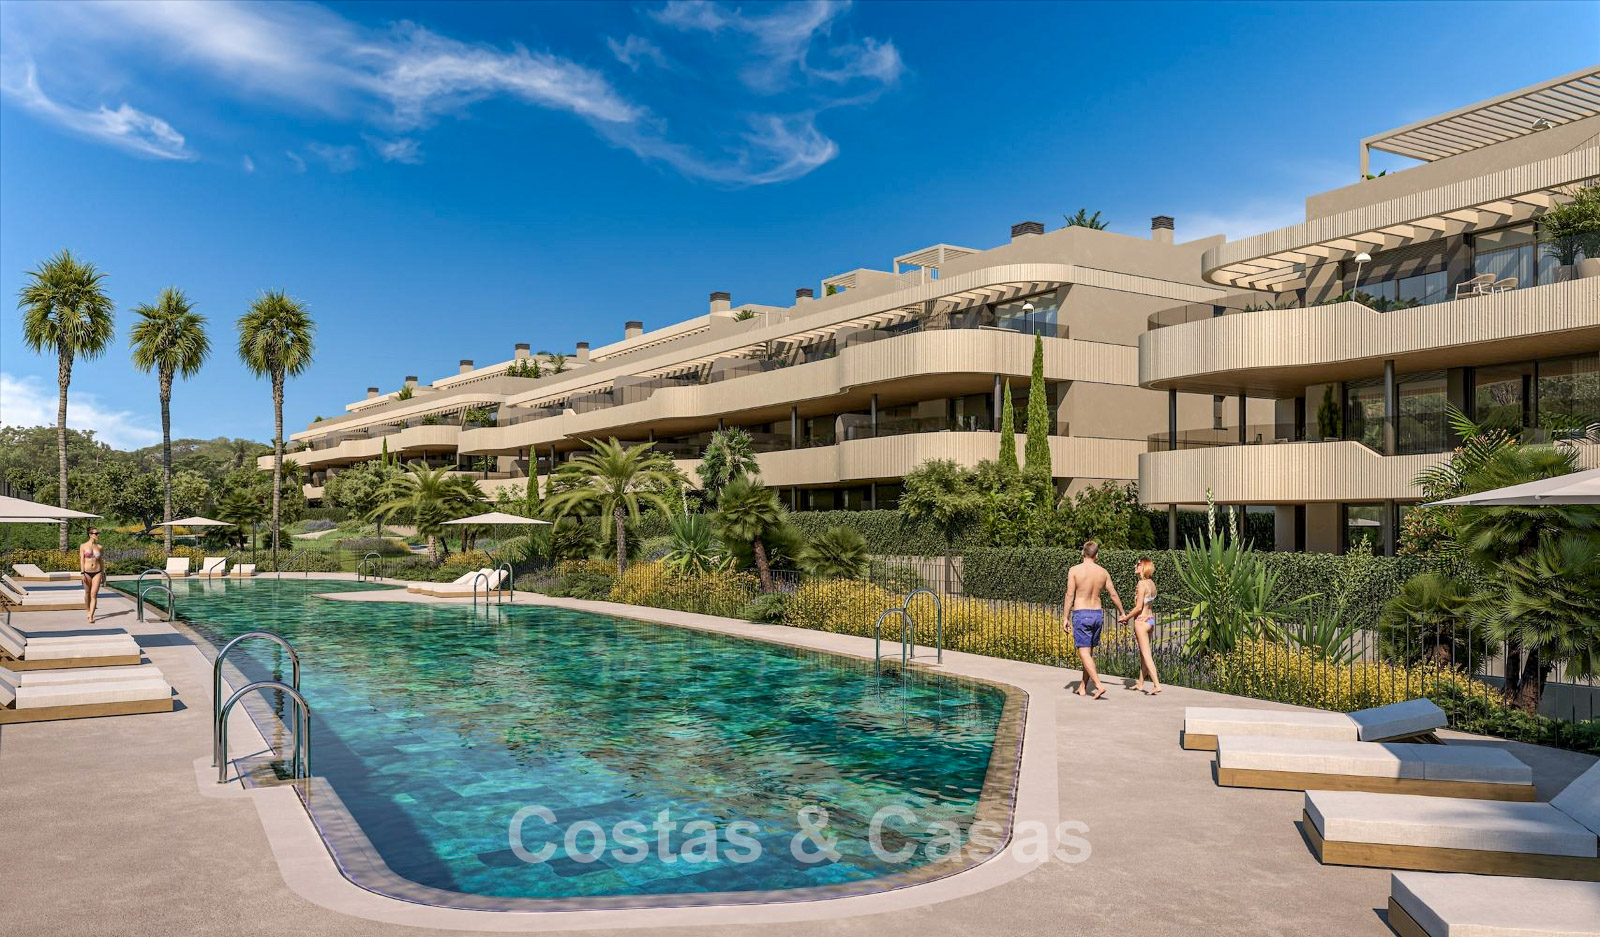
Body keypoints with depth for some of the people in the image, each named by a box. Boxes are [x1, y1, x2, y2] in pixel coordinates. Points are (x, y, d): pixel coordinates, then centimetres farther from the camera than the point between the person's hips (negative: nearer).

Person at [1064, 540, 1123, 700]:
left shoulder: (1074, 570, -9)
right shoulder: (1103, 572, 4)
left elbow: (1070, 595, -10)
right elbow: (1114, 595, 11)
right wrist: (1122, 613, 25)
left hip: (1081, 614, -5)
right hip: (1098, 614, 5)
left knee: (1084, 652, -4)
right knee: (1089, 651, 15)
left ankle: (1099, 686, -17)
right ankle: (1082, 687, 20)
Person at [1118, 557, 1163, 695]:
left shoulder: (1142, 583, -16)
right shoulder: (1151, 583, 9)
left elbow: (1138, 607, -18)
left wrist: (1125, 618, -5)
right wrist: (1129, 617, 17)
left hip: (1142, 621, -9)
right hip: (1151, 619, 9)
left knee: (1146, 655, -6)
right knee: (1143, 653, 17)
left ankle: (1157, 684, -11)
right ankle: (1140, 683, 25)